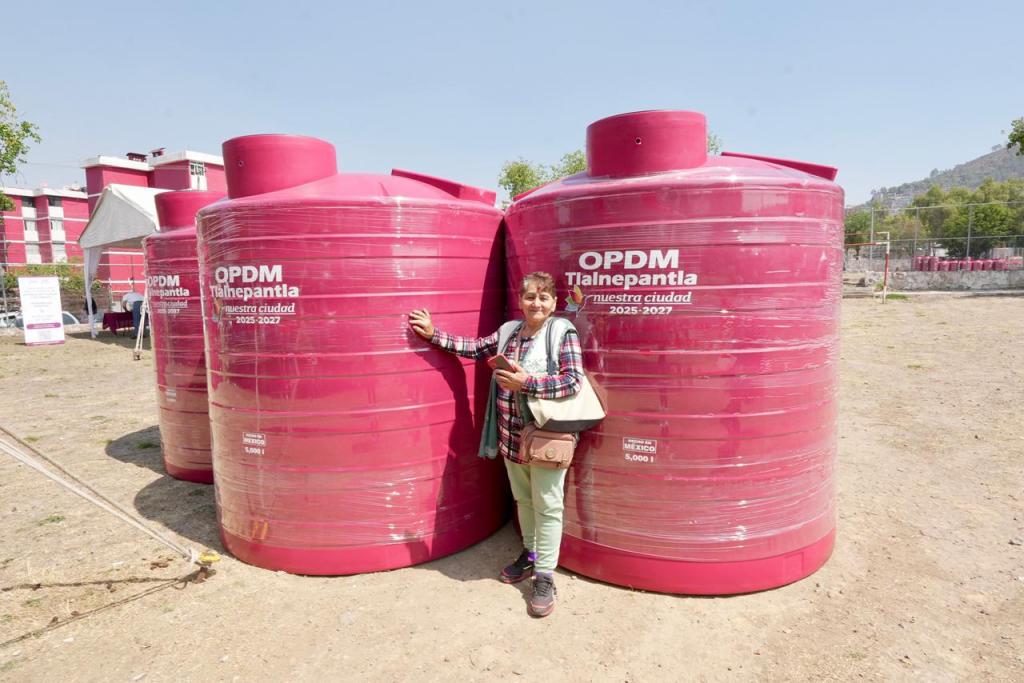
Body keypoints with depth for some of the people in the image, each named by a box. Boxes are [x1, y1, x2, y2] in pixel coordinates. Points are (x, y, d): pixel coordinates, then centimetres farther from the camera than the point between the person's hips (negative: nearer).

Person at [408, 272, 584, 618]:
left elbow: (574, 380, -20)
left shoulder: (563, 332, -12)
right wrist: (433, 334, 12)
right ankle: (530, 553, 40)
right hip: (512, 436, 6)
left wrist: (526, 381, -25)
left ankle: (545, 575, 17)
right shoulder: (508, 331, 7)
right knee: (522, 499, 20)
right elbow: (474, 347, 15)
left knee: (547, 506, 5)